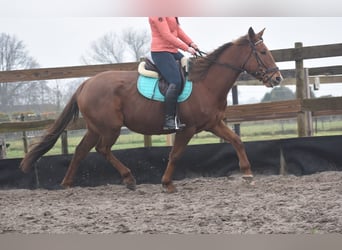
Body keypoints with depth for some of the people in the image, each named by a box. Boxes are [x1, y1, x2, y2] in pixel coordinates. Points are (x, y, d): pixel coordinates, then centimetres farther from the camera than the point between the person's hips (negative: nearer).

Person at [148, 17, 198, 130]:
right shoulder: (157, 15, -15)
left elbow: (178, 30, 14)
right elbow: (167, 35, -20)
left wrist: (191, 43, -1)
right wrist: (187, 48, -18)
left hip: (173, 51, 11)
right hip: (161, 52, -11)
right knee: (175, 82, -23)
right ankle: (169, 120, -21)